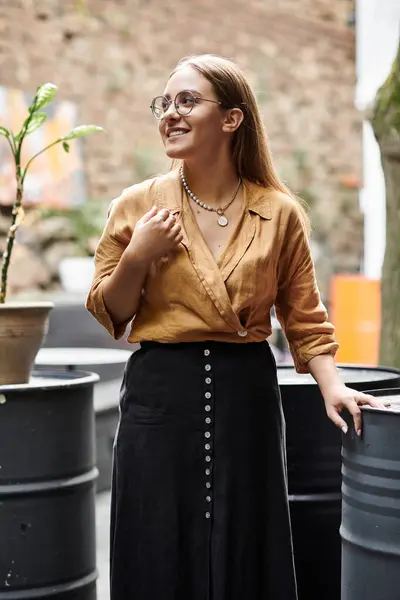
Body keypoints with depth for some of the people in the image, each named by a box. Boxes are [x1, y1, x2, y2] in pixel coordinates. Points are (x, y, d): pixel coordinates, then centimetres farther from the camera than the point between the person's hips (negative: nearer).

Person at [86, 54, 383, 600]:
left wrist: (332, 386, -6)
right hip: (160, 397, 0)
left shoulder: (279, 212, 1)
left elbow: (304, 315, 6)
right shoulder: (138, 206, 0)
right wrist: (137, 257, -11)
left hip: (247, 396, 0)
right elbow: (108, 316, 4)